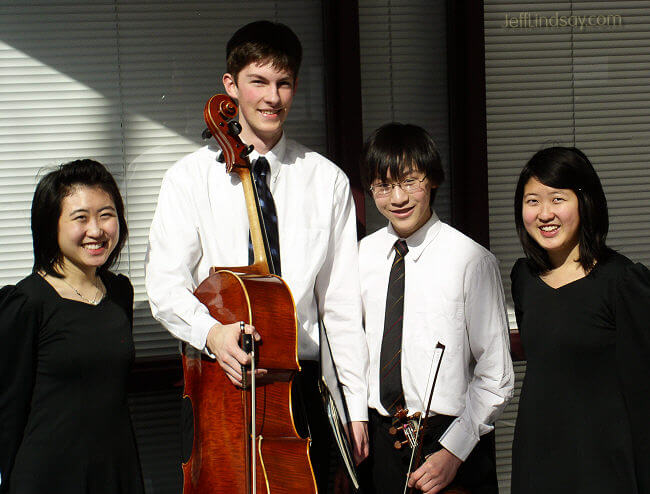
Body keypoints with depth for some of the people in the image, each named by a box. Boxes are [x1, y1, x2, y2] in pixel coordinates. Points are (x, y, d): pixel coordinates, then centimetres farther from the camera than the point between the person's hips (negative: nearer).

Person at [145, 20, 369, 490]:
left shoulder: (328, 182, 7)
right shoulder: (191, 177, 3)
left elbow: (343, 302, 6)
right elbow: (165, 284, -5)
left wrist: (356, 406, 2)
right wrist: (210, 331, -25)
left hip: (299, 385, 1)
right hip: (216, 380, -1)